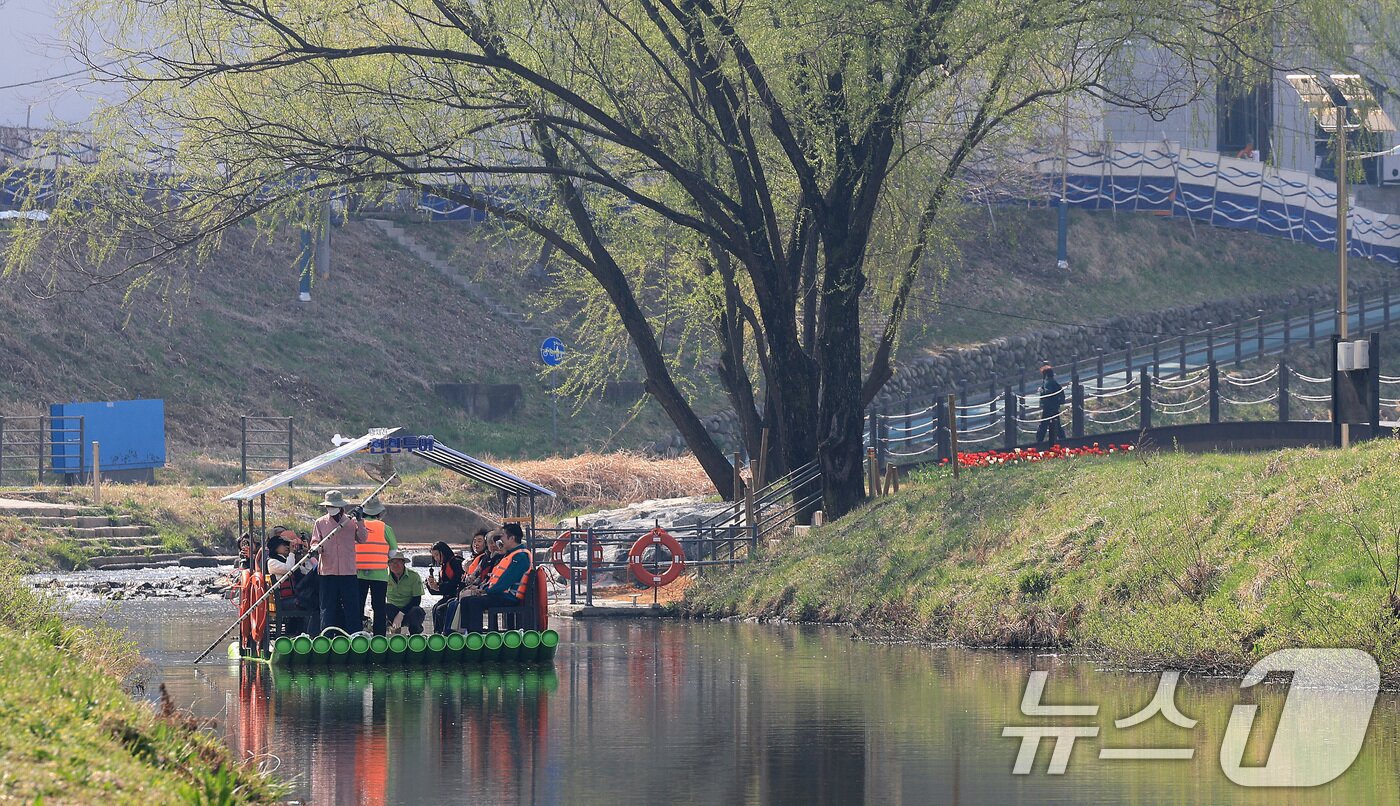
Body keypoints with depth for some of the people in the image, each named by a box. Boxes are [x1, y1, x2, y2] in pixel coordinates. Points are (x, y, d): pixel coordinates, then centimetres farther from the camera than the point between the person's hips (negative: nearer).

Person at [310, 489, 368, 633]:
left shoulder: (351, 521, 7)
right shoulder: (320, 523, 8)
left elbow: (363, 539, 1)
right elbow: (315, 541, 5)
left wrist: (360, 521, -11)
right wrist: (316, 548, -17)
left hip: (348, 571, 0)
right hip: (328, 572, 0)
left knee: (352, 605, 0)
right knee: (328, 607, 3)